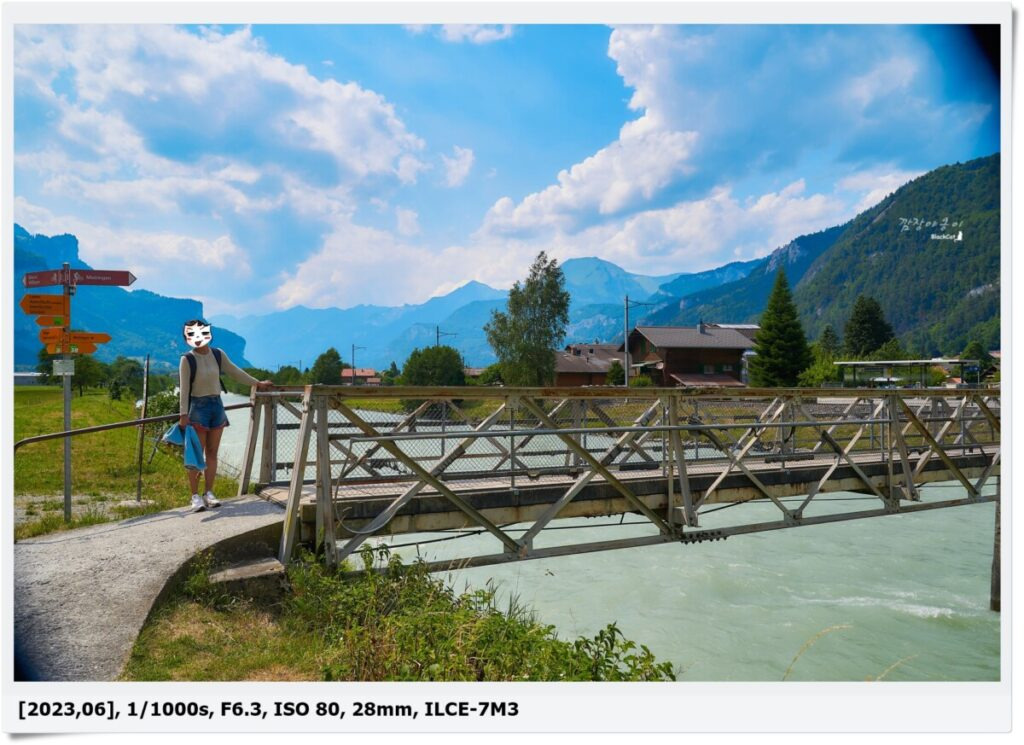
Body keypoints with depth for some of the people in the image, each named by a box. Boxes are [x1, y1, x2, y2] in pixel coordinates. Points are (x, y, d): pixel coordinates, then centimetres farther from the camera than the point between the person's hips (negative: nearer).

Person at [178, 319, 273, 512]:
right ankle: (195, 496, 3)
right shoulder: (187, 359, -8)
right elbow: (184, 388, -10)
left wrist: (257, 383, 17)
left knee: (212, 453, 7)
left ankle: (209, 493, 13)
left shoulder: (218, 354, 4)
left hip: (217, 405, 4)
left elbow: (235, 372, 14)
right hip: (198, 407, -4)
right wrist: (183, 414, -13)